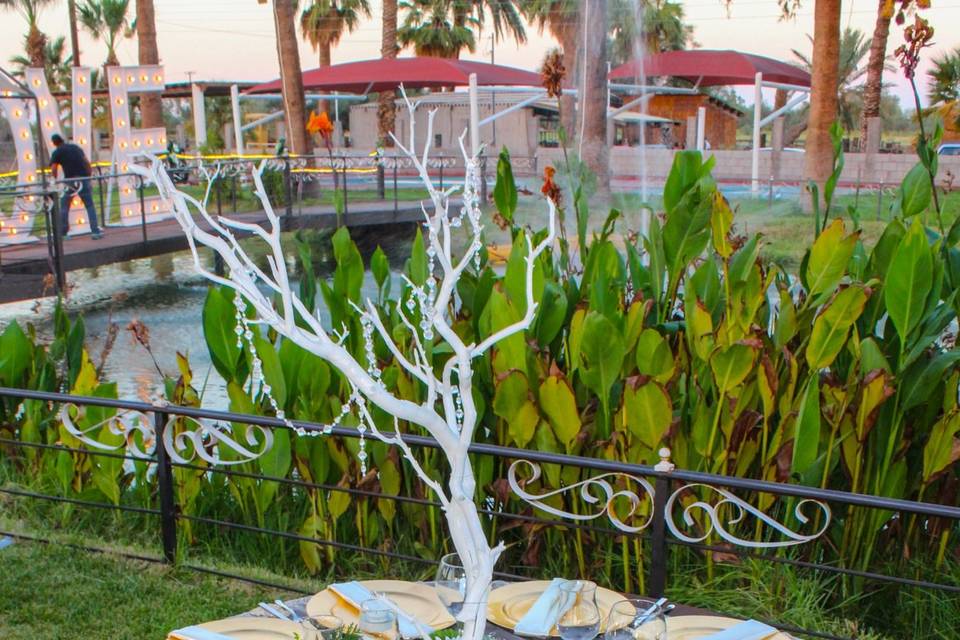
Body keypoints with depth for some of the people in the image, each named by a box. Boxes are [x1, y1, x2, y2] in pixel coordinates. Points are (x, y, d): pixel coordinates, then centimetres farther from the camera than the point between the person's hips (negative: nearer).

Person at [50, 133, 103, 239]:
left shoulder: (57, 152, 4)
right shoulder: (75, 147, 16)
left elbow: (54, 169, -5)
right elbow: (86, 161, 11)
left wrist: (56, 180, 8)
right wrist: (90, 174, 15)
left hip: (70, 180, -3)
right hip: (84, 178, 3)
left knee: (64, 206, 13)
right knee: (90, 205, 7)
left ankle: (62, 232, 16)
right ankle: (96, 231, -3)